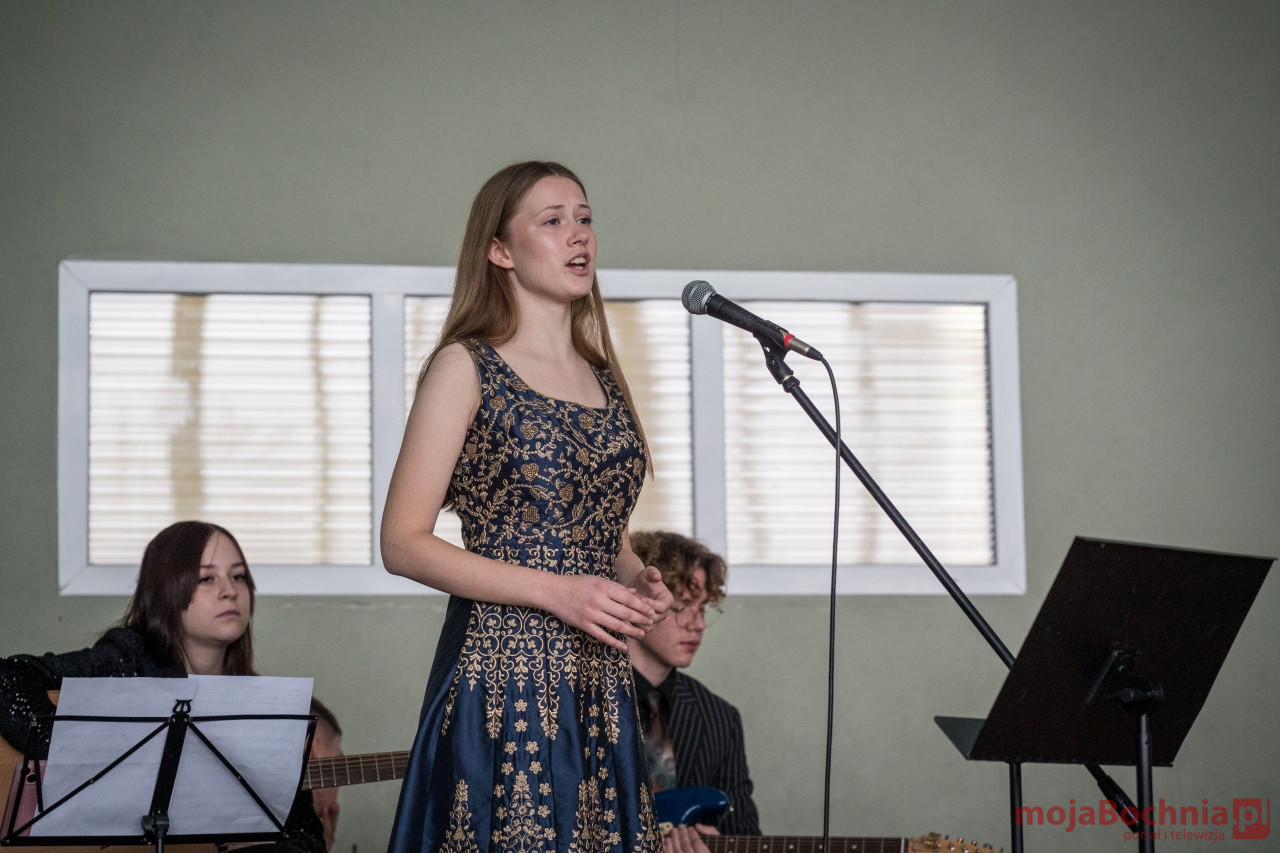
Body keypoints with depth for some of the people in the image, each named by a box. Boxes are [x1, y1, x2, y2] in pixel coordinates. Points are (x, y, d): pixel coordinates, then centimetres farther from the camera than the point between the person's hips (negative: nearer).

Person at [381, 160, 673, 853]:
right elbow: (404, 543, -9)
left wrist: (638, 583, 4)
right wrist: (557, 592, -15)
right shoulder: (466, 369, -3)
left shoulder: (604, 380, 16)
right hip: (502, 679, -6)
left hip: (600, 687, 6)